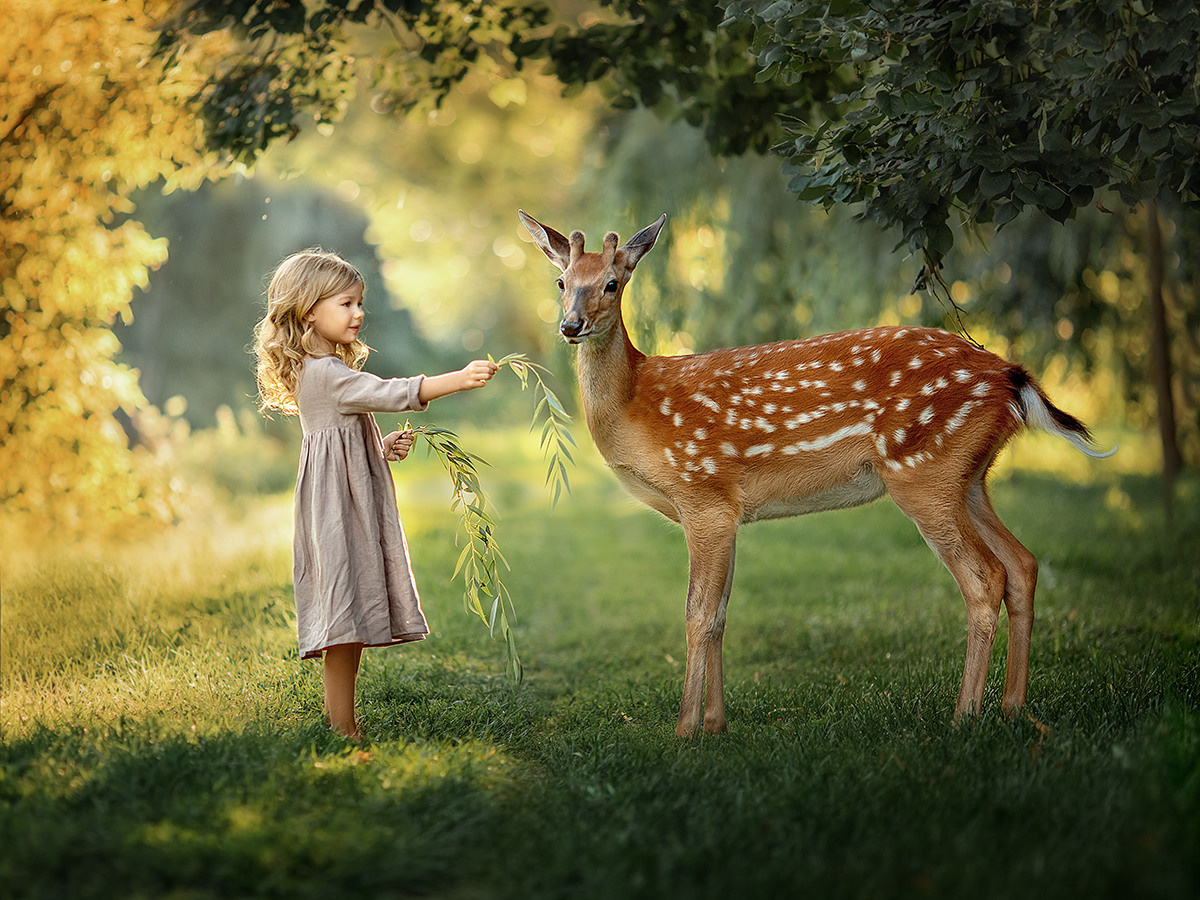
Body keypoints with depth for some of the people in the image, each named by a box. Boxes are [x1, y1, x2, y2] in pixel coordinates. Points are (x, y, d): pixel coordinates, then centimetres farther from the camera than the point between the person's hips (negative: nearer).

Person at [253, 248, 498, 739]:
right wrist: (458, 379, -33)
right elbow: (388, 393, -26)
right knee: (345, 618, -10)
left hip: (356, 508, 10)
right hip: (338, 509, -10)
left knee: (354, 621, 10)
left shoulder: (332, 371, 19)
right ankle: (344, 730, -7)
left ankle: (341, 725, 14)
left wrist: (384, 446, 9)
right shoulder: (323, 374, -15)